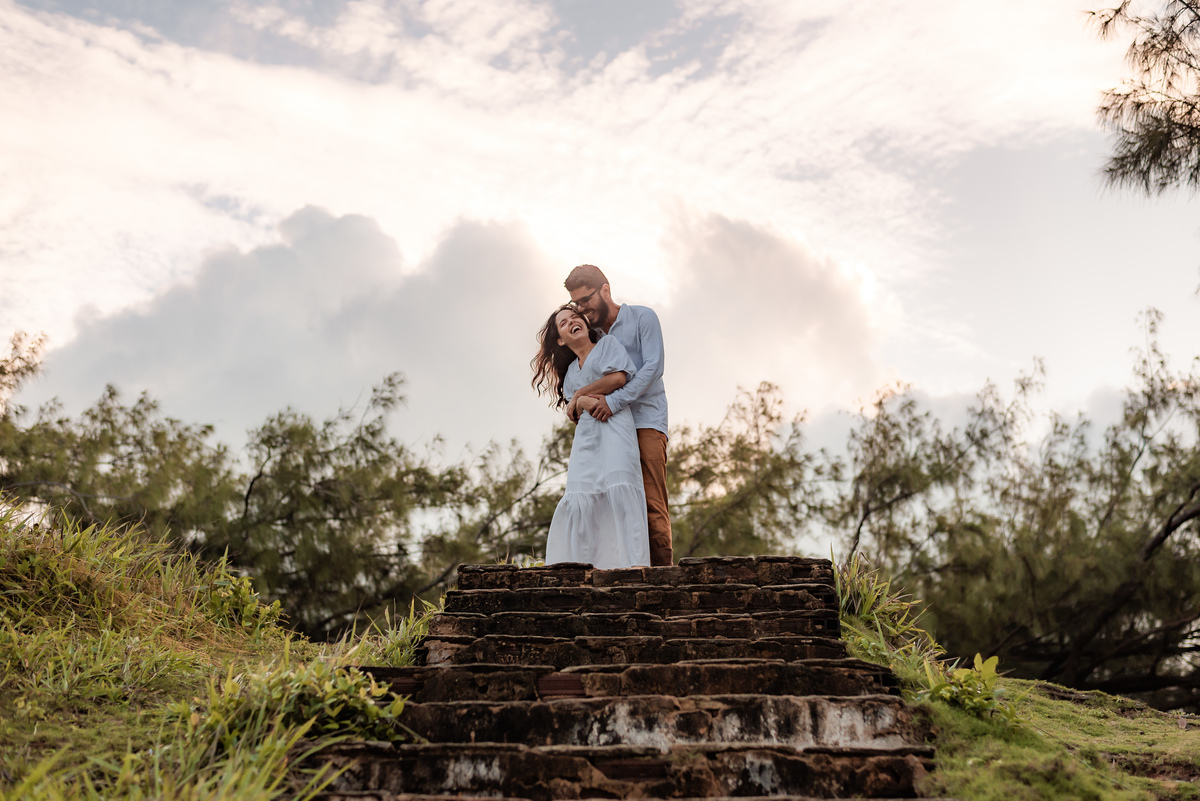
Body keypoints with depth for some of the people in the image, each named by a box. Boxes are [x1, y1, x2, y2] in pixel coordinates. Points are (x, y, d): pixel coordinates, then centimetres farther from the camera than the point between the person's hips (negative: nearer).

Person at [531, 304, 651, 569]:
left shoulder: (608, 343, 15)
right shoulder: (571, 371, 28)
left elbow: (618, 377, -2)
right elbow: (576, 410, 14)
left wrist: (582, 393, 7)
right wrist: (584, 402, -10)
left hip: (615, 423, -5)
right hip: (586, 432, 5)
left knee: (619, 485, -24)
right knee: (581, 497, -12)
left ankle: (635, 561, -32)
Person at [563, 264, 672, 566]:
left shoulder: (642, 317, 4)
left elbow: (653, 367, -9)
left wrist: (614, 400, -19)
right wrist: (576, 397, -7)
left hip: (646, 419, -5)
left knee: (651, 502, -14)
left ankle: (661, 568, -15)